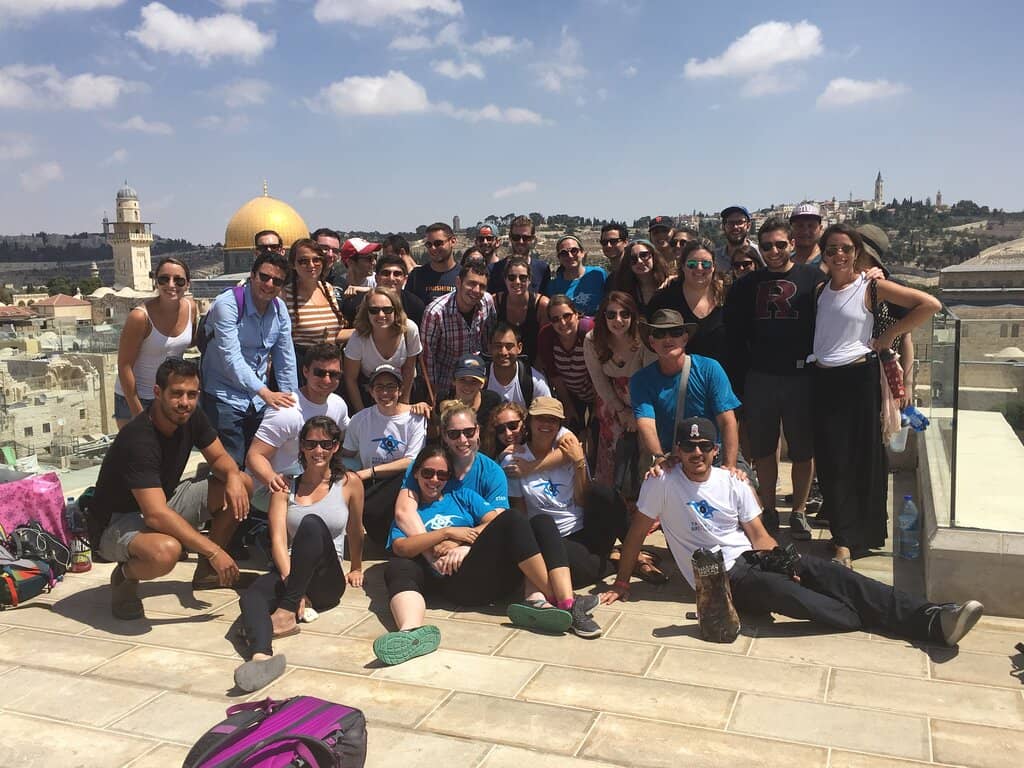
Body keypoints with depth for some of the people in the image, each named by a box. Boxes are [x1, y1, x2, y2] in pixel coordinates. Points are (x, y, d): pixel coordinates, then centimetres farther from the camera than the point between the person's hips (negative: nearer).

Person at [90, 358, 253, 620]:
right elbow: (155, 515, -38)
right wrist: (214, 551, -38)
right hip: (117, 522, -8)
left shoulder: (191, 417, -8)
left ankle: (207, 570, 8)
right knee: (166, 551, -42)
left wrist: (233, 476, -23)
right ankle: (124, 576, -5)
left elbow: (219, 457, 4)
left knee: (243, 484, -5)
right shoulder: (138, 440, -32)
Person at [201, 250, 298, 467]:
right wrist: (265, 392, -34)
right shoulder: (227, 305, -16)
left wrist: (292, 403, 3)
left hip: (260, 400, 6)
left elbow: (285, 361, 7)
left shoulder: (280, 309, 3)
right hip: (224, 398, -6)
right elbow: (231, 358, -24)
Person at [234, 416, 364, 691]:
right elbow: (278, 540, -3)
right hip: (288, 573, 2)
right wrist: (291, 582, -20)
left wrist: (356, 569, 31)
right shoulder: (285, 488, 10)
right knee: (250, 597, -34)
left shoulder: (349, 483, 7)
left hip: (327, 582, -2)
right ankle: (261, 656, -64)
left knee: (312, 524, -32)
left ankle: (288, 612, -36)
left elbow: (355, 532, 22)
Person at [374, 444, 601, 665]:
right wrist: (448, 532, -5)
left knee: (542, 522, -17)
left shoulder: (462, 496, 28)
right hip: (459, 585, -4)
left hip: (497, 577, 4)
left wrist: (461, 542, -1)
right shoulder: (408, 512, 21)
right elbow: (401, 548, 0)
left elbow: (497, 519, 11)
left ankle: (538, 600, -38)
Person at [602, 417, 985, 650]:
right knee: (777, 590, -35)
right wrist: (622, 583, 2)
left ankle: (932, 618, -28)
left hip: (751, 557, 4)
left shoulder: (732, 482, 8)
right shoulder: (662, 484, -5)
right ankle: (878, 621, -31)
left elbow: (759, 535, 7)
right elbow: (636, 533, 1)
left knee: (823, 570, -20)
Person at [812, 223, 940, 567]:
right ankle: (845, 540, 14)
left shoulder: (871, 286, -4)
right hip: (823, 379, 4)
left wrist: (889, 335, -7)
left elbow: (930, 304, -9)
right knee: (831, 460, 3)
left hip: (858, 377, -4)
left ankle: (863, 535, 19)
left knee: (862, 458, 5)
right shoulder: (820, 288, 9)